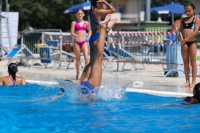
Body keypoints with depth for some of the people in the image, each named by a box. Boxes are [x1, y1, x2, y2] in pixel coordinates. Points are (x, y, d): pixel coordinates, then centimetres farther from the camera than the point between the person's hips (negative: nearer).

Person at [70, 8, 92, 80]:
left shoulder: (86, 23, 7)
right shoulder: (74, 23, 1)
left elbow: (90, 30, 23)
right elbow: (72, 33, -7)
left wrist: (89, 37, 5)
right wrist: (78, 36, -24)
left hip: (84, 42, 1)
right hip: (77, 42, -1)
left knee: (86, 57, -13)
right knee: (78, 58, 7)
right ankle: (77, 73, 19)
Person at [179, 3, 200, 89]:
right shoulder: (183, 20, 14)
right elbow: (180, 31, 6)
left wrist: (186, 39, -14)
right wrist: (182, 40, -9)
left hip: (192, 42, -5)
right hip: (184, 43, 5)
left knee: (193, 62, -3)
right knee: (185, 62, 5)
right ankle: (187, 81, 9)